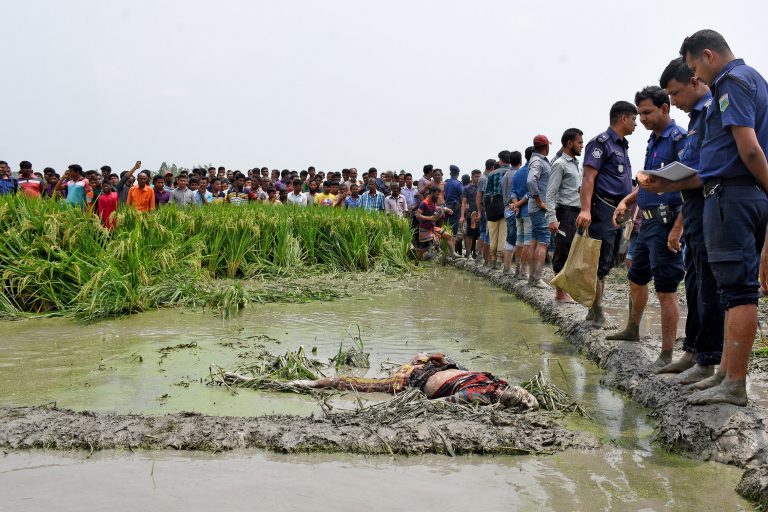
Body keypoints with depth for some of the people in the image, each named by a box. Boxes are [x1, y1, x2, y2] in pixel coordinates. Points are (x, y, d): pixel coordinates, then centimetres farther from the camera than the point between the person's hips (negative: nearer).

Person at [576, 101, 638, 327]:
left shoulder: (622, 146, 22)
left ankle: (595, 310, 17)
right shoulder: (601, 142, -6)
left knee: (606, 263, 11)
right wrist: (586, 209, -27)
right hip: (603, 209, -9)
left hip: (618, 212, 9)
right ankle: (597, 313, -2)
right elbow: (588, 177, -16)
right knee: (601, 263, -7)